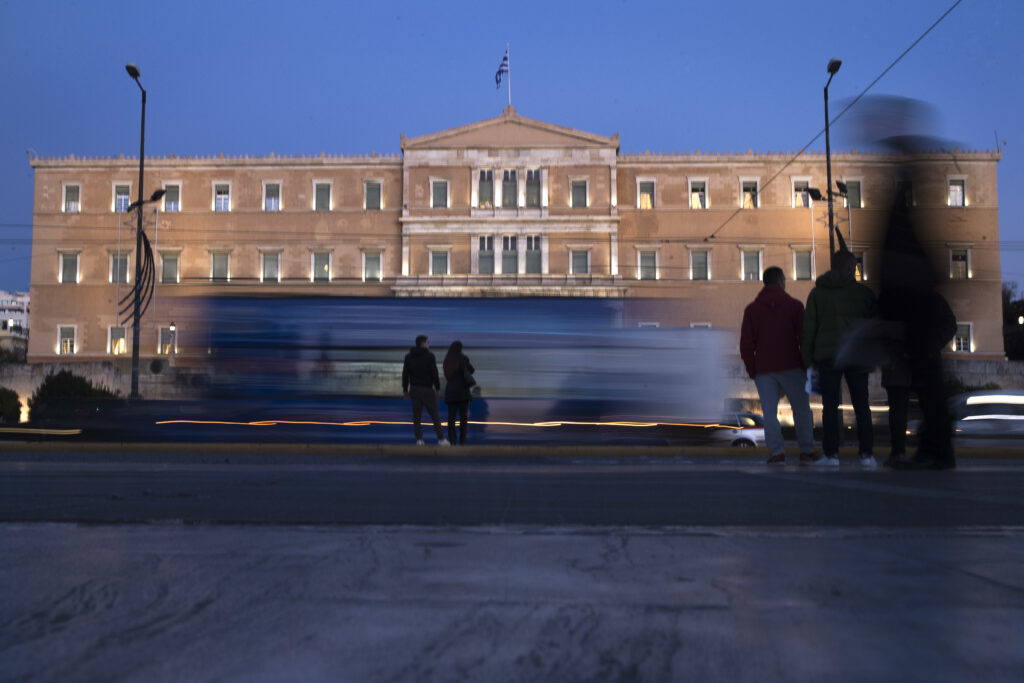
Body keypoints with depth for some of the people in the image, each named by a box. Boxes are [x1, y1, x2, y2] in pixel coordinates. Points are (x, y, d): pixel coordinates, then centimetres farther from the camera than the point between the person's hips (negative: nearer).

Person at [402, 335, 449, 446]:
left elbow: (405, 374, 5)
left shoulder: (408, 356, 5)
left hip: (414, 389, 4)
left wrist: (405, 389, 11)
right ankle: (441, 439, 4)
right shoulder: (429, 356, -8)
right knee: (435, 415, 3)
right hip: (427, 389, -4)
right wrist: (438, 388, -3)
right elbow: (434, 373, -10)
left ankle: (419, 439, 1)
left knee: (416, 415, 6)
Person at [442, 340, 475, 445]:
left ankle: (452, 441, -4)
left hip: (450, 391, 4)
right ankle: (462, 441, 0)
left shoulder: (447, 361, 9)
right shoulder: (463, 358, -5)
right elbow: (472, 370, 6)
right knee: (463, 417, 3)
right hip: (462, 390, -4)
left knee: (451, 417, 2)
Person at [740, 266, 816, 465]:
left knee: (769, 411, 1)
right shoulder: (794, 305, 2)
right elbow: (804, 337, -2)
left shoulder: (751, 309, 7)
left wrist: (751, 370, 9)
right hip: (791, 367, -1)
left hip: (763, 369, 1)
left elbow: (746, 344, 3)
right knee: (801, 409, 8)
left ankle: (777, 452, -6)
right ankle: (806, 451, 9)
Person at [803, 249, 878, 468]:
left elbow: (809, 327, 2)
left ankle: (831, 453, -2)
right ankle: (867, 454, 3)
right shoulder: (864, 292, 4)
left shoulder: (817, 292, 5)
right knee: (861, 405, 5)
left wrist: (808, 358, 6)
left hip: (827, 355, 0)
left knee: (830, 406, 1)